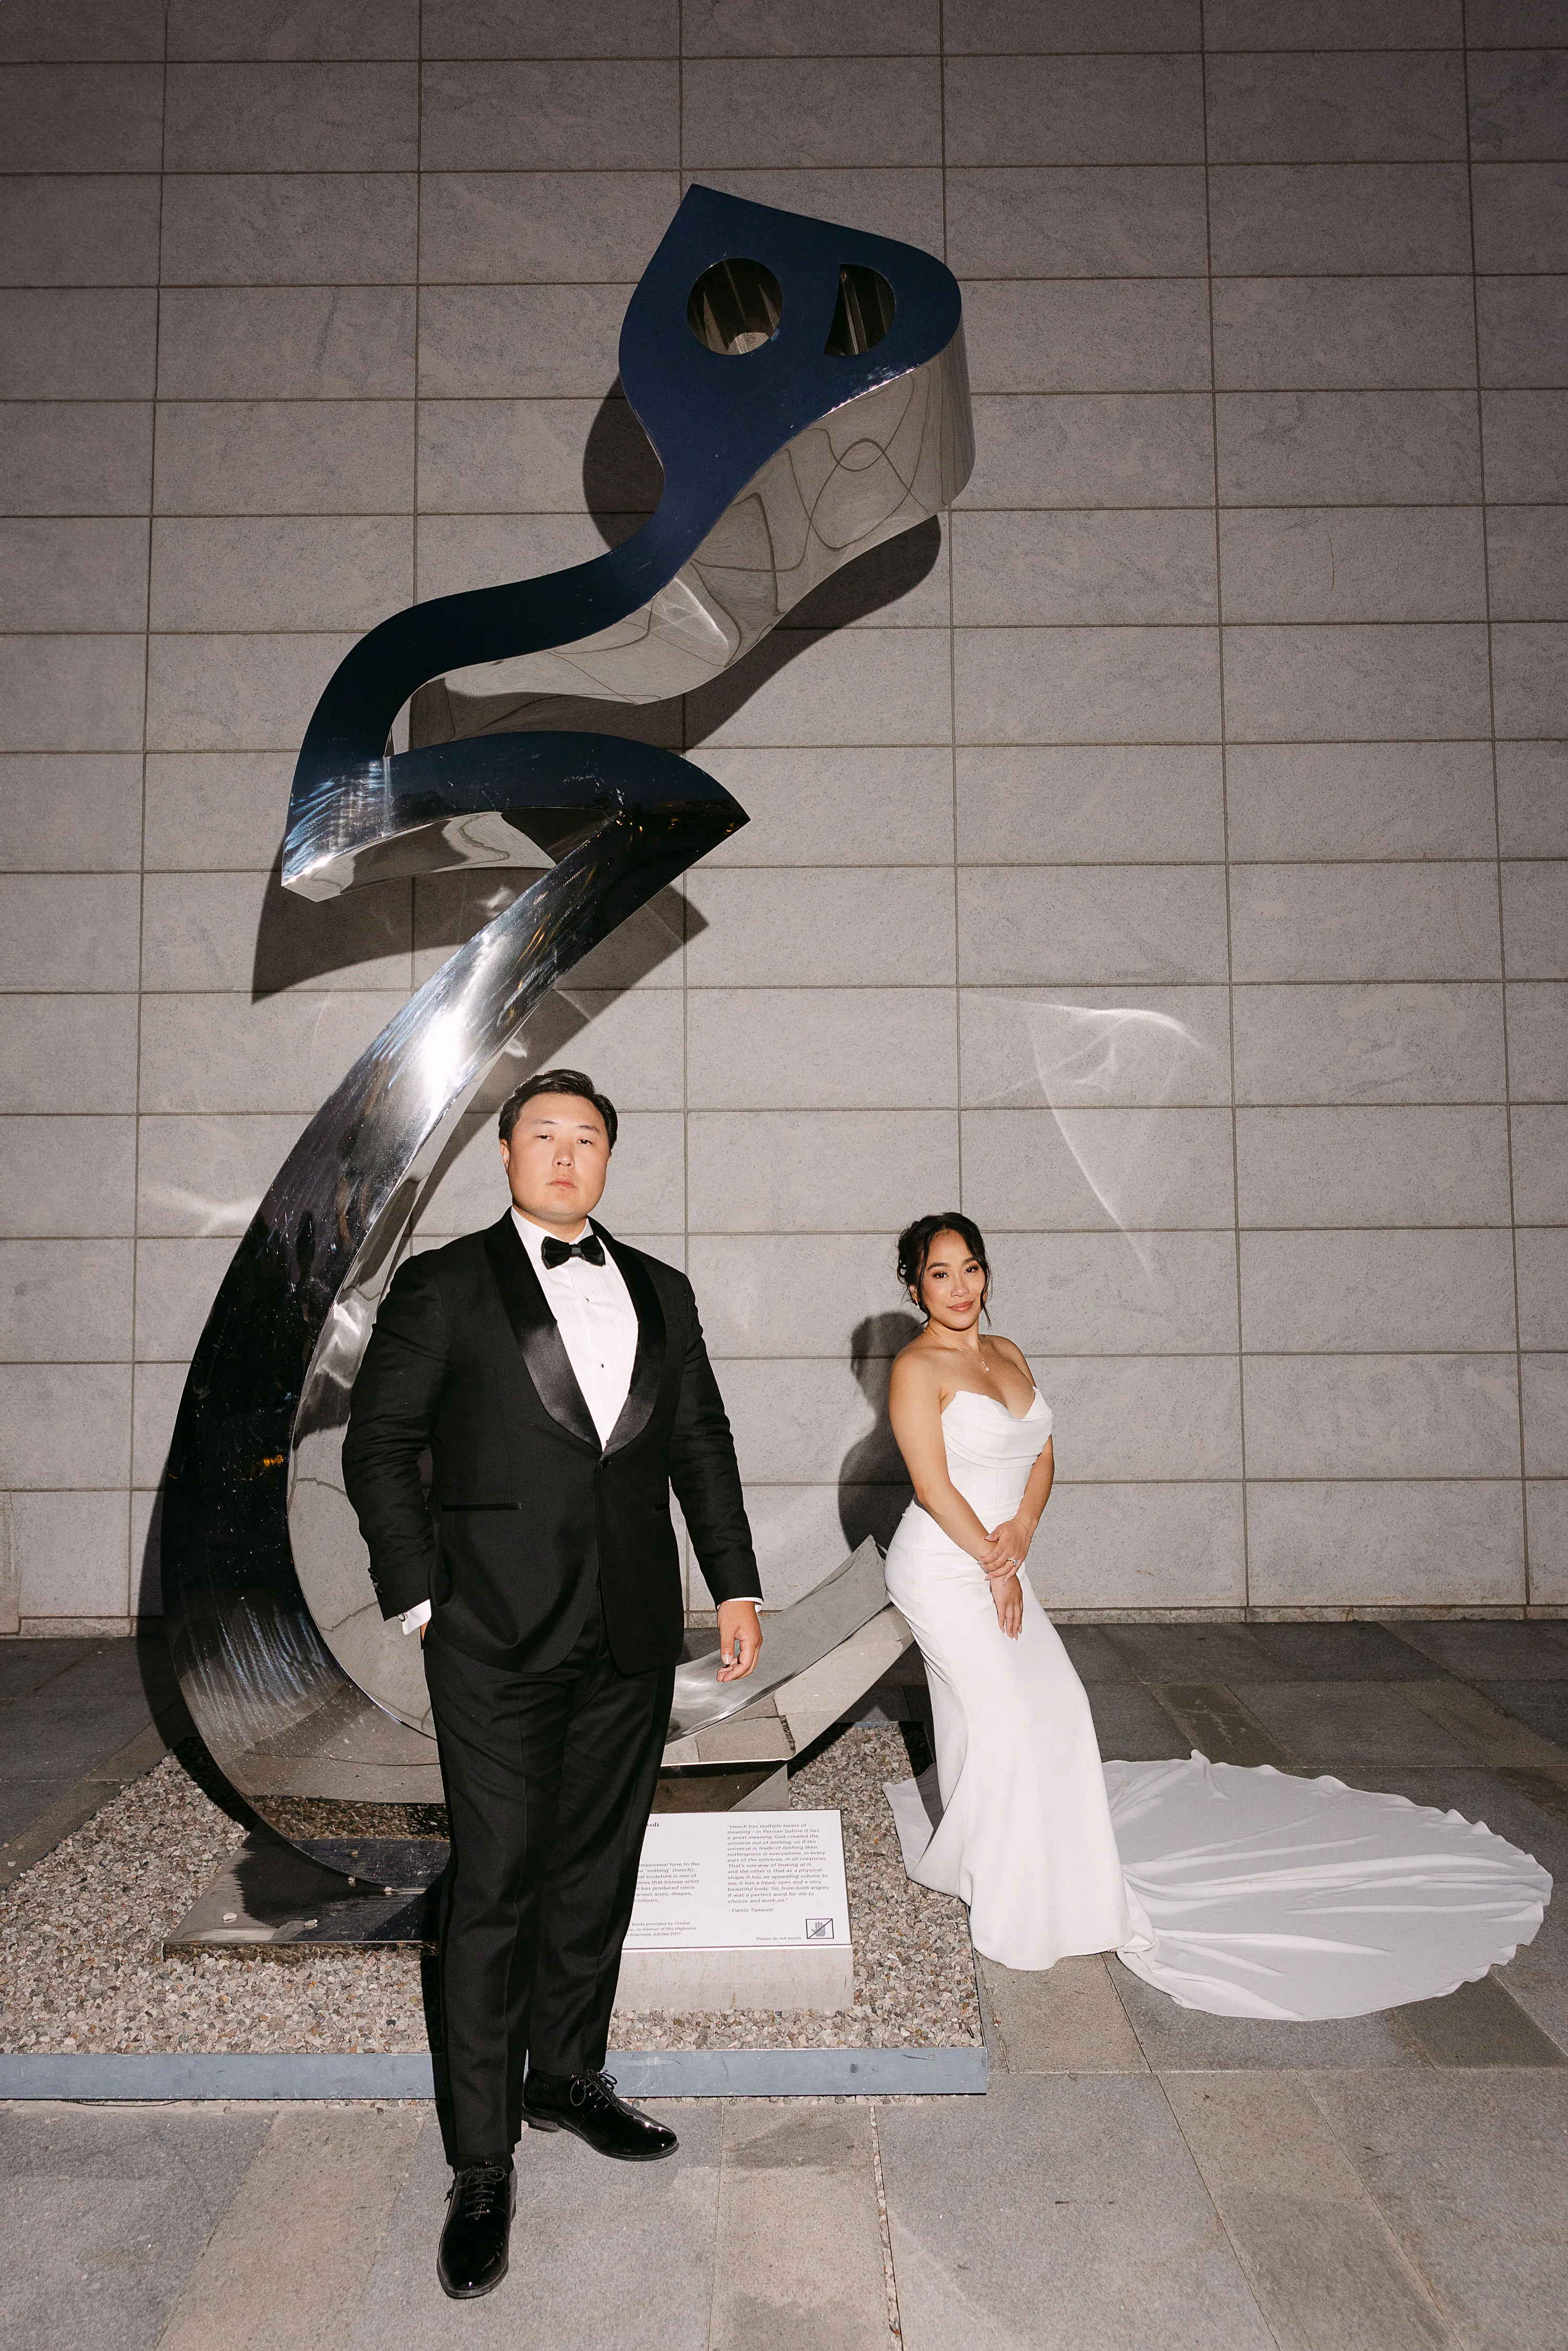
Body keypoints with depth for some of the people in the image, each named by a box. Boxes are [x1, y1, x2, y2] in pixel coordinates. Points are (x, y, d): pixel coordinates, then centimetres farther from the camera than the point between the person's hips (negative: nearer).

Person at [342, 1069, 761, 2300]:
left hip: (632, 1638, 5)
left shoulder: (661, 1291, 10)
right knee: (496, 1891, 3)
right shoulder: (444, 1285, -2)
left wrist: (736, 1586, 9)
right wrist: (420, 1593, -8)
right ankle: (482, 2165, 18)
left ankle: (568, 2073, 38)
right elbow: (378, 1445, -2)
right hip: (500, 1640, -4)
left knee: (600, 1873, 17)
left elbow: (702, 1444, 13)